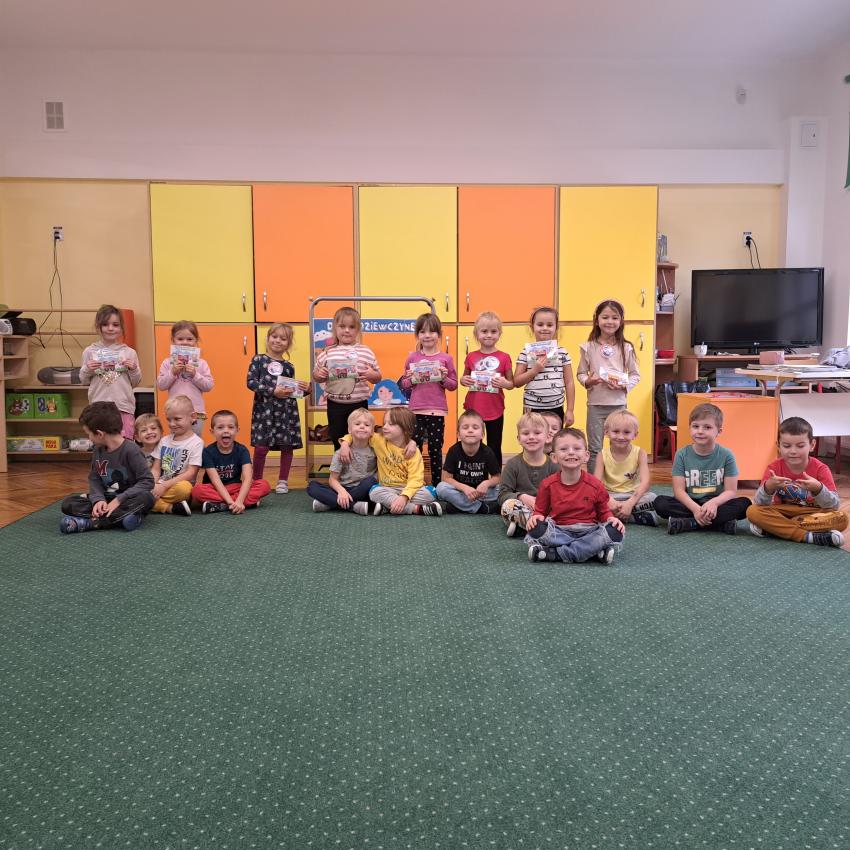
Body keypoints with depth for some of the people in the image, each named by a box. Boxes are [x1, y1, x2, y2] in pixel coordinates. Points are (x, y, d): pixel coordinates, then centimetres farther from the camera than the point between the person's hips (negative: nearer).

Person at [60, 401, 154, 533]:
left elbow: (147, 481, -20)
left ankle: (89, 522, -34)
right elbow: (94, 479, 6)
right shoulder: (98, 450, 2)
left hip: (126, 500, -5)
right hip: (106, 499, 5)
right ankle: (120, 516, -29)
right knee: (68, 504, -12)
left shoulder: (130, 450, -17)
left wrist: (119, 500, -24)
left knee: (146, 498, -37)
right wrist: (98, 499, -15)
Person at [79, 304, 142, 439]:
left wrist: (133, 369, -8)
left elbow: (136, 383, 11)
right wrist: (87, 369, -7)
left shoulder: (129, 352, 6)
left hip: (124, 407, 0)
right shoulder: (90, 352, 7)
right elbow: (83, 381, 12)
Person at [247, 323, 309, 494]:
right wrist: (273, 391, -18)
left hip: (287, 409, 3)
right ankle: (257, 482, 11)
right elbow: (251, 382, -8)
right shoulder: (258, 360, 2)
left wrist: (304, 388, -3)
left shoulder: (288, 366, 13)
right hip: (264, 409, -3)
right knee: (261, 447, -5)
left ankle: (283, 481, 19)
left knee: (287, 446, 4)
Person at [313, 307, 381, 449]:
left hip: (359, 404, -1)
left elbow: (377, 378, 6)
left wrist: (372, 375, -16)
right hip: (335, 405, 1)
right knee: (338, 442, 11)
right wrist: (319, 375, -10)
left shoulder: (366, 352, -1)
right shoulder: (327, 352, 2)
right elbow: (316, 377, 12)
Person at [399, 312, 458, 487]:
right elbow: (404, 384, 9)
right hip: (416, 410, 1)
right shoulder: (412, 357, 3)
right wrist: (412, 380, -12)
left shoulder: (446, 358, 0)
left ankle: (437, 485, 20)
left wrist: (444, 378, -15)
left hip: (437, 411, -1)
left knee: (436, 450, 9)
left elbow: (453, 385, 4)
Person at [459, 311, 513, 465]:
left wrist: (504, 383, -19)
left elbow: (512, 383, 3)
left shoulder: (504, 358, -4)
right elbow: (464, 378, 14)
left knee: (495, 448, 9)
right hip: (473, 409, 1)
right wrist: (464, 380, -9)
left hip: (495, 410, -1)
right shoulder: (471, 357, 1)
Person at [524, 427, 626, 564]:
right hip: (559, 532, -1)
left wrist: (611, 519, -13)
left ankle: (553, 553, -29)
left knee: (614, 532, -28)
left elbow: (603, 511, 10)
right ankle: (593, 550, -27)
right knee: (537, 529, -31)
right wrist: (536, 517, -16)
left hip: (588, 531, 1)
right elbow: (540, 510, 8)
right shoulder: (548, 484, -1)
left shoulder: (595, 485, -1)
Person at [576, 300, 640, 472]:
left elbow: (635, 374, 5)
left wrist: (625, 385, -14)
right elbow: (580, 373, 5)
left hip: (619, 403, 1)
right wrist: (587, 381, -16)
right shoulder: (588, 347, 0)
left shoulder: (626, 348, 1)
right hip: (596, 404, 0)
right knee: (595, 449, 6)